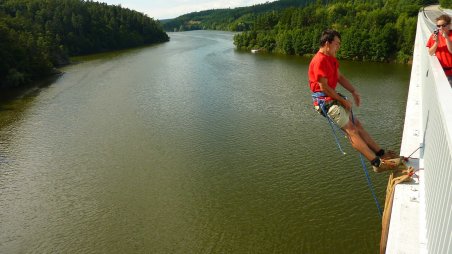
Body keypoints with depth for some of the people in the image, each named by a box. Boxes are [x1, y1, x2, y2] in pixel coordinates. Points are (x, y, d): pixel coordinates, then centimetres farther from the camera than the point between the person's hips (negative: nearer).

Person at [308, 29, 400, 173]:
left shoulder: (331, 58, 14)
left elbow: (339, 77, 19)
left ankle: (381, 154, 14)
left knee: (357, 125, 9)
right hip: (324, 100, -10)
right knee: (351, 130, -13)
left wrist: (354, 92, 6)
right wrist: (343, 100, -13)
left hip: (332, 98, 10)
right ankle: (377, 163, -12)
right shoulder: (319, 61, -19)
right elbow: (324, 87, -22)